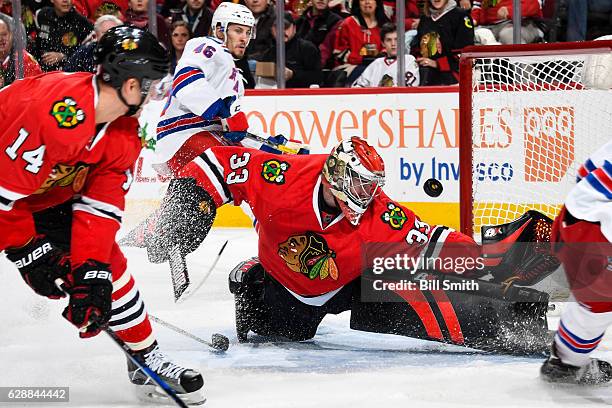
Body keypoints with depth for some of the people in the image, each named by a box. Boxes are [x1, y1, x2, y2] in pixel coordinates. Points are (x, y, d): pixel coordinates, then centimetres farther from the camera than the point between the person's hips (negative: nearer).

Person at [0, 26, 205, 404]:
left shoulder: (125, 133, -9)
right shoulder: (58, 112, -37)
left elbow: (100, 206, -9)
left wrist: (91, 267, -20)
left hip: (47, 198, 7)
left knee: (108, 265, 1)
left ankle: (147, 357, 14)